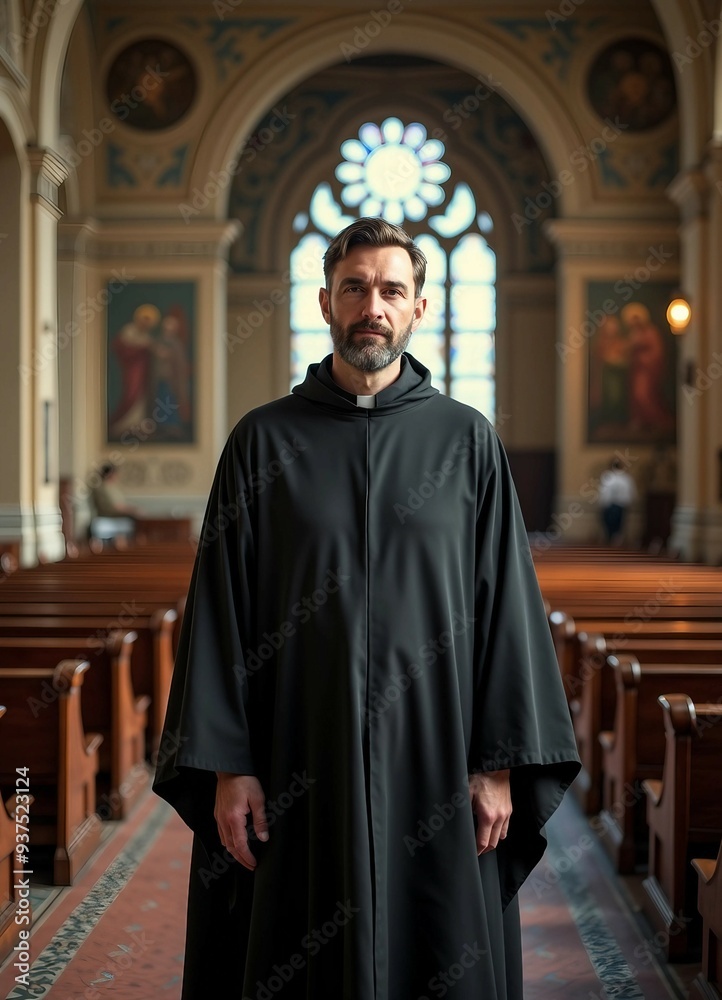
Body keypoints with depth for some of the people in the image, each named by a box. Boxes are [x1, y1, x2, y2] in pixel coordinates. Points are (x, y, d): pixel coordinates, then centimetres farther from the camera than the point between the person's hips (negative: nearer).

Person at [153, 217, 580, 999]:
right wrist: (226, 766, -5)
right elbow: (221, 610, 1)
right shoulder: (263, 441, 4)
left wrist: (500, 765, -4)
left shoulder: (466, 441, 4)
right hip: (298, 766, 0)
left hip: (431, 768, 0)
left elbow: (504, 602, 1)